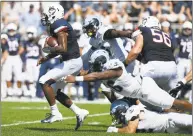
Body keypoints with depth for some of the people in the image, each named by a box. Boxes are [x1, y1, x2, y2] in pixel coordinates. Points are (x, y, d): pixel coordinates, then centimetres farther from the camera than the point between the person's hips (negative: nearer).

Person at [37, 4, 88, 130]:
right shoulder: (57, 26, 14)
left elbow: (63, 48, -26)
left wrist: (48, 49, -12)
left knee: (44, 82, -11)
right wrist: (46, 58, 14)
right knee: (54, 89, 14)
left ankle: (55, 113, -7)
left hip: (72, 62, -10)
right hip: (73, 62, 10)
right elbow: (59, 49, 25)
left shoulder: (60, 26, -17)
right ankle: (79, 112, 15)